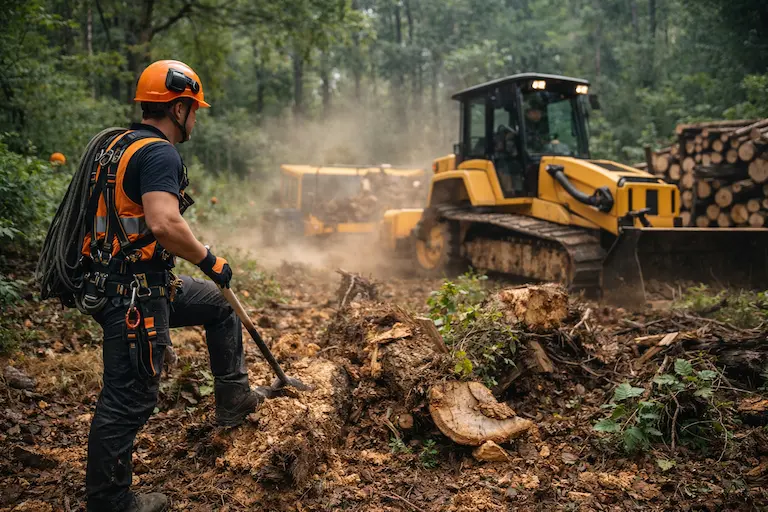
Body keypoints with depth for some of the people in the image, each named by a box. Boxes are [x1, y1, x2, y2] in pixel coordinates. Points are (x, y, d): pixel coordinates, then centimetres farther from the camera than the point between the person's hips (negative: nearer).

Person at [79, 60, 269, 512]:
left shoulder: (121, 145, 13)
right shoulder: (160, 154, -18)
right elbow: (165, 223, -33)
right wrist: (210, 261, -19)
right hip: (136, 295, -10)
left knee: (220, 306, 23)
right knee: (130, 400, 0)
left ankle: (233, 399, 32)